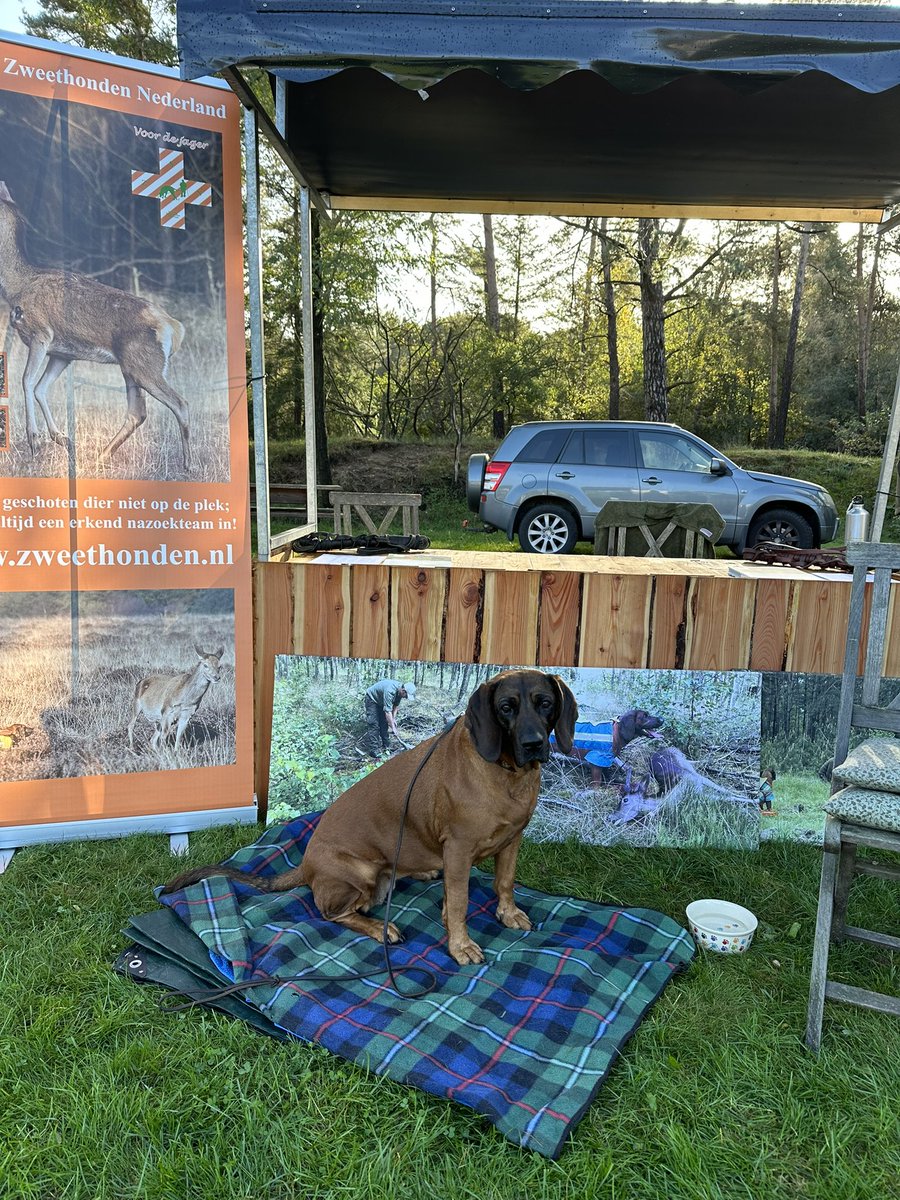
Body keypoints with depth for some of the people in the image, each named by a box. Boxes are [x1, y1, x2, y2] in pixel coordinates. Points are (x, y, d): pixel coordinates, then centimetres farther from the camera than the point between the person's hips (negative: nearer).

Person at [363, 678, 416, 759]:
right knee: (374, 724, -14)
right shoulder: (390, 691, -41)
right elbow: (387, 711, -39)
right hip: (372, 698, -8)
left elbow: (396, 705, 3)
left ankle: (386, 746, 12)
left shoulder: (399, 691, -14)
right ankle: (373, 750, -12)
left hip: (380, 700, 8)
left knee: (384, 722, 5)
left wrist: (393, 718, -4)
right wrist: (393, 728, -36)